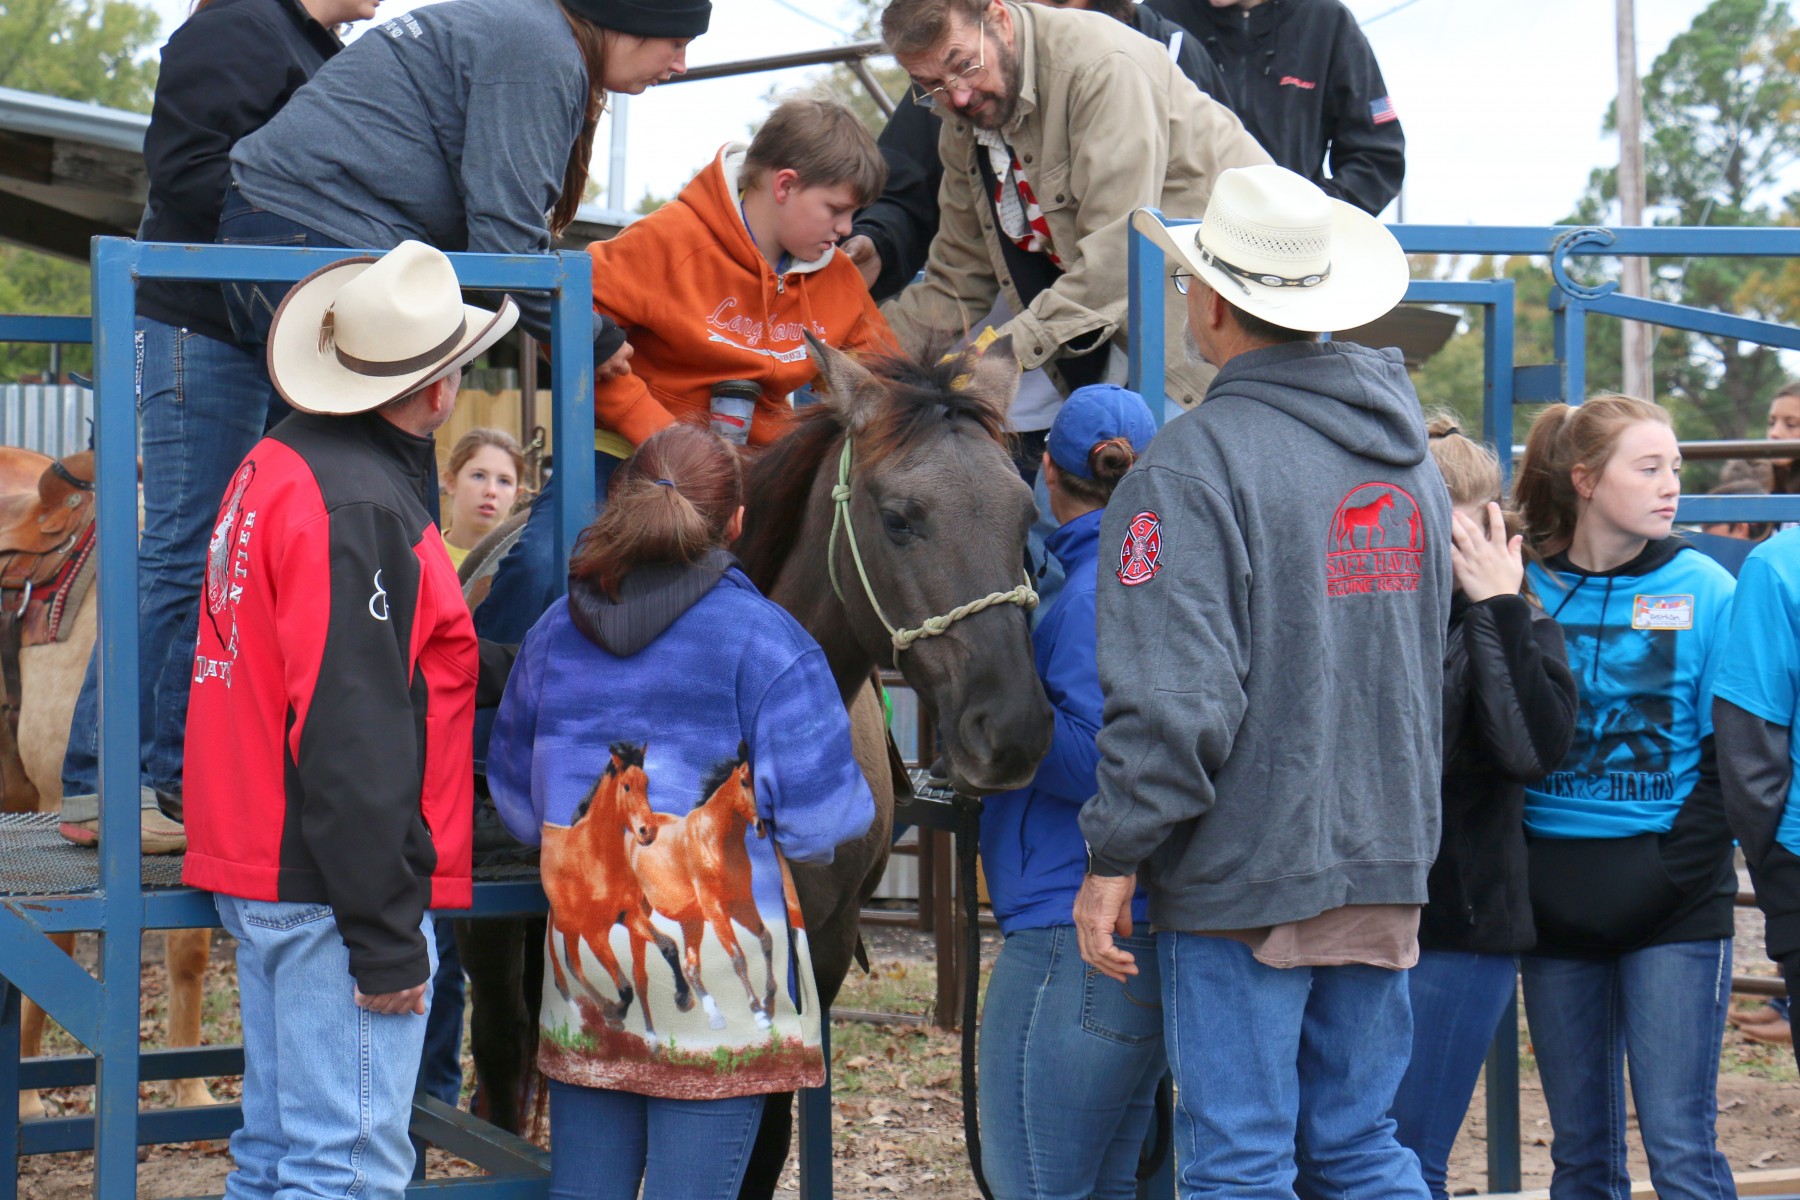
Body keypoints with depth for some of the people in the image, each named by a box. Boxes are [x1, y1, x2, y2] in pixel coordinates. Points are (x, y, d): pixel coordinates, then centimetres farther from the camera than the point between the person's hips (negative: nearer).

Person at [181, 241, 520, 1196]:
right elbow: (351, 732, -23)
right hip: (331, 894, -10)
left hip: (258, 868, 10)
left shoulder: (273, 468, 12)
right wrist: (384, 936, -21)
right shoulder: (361, 508, -19)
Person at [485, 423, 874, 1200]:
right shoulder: (765, 641, -9)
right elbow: (819, 820, -12)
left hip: (582, 955, 5)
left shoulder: (555, 633, 6)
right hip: (719, 956, -5)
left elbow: (517, 805, 14)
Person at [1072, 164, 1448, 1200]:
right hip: (1389, 862, 7)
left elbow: (1173, 694, -19)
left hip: (1244, 874, -7)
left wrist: (1115, 856, -12)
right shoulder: (1409, 451, 10)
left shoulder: (1196, 464, -14)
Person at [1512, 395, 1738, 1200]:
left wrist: (1673, 875, -11)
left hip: (1673, 908, -2)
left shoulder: (1703, 589, -1)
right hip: (1556, 904, 2)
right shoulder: (1528, 589, 3)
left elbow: (1728, 758, -1)